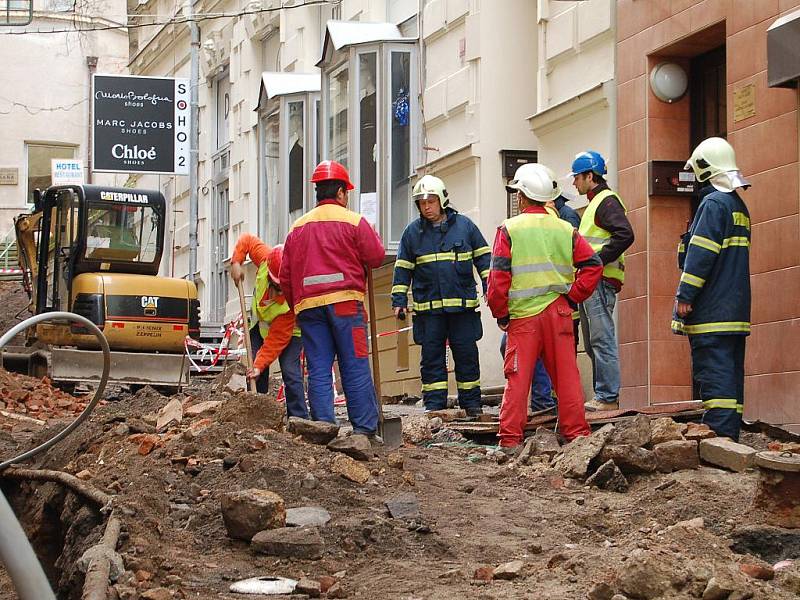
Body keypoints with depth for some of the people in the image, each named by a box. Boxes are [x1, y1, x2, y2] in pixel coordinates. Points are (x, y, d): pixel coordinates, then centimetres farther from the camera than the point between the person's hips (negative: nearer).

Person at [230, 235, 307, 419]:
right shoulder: (265, 258, -31)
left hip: (289, 329, -5)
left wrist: (260, 364, -38)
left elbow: (277, 340, -36)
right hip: (260, 322, 5)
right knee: (257, 374, -1)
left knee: (290, 372, -19)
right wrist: (236, 263, -23)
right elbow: (247, 240, -11)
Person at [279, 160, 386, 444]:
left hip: (308, 304, 4)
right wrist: (372, 235, 19)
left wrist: (297, 306, 22)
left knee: (319, 371, 2)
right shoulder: (354, 222, 0)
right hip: (345, 301, -4)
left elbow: (285, 275, 14)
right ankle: (364, 429, -4)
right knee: (355, 369, -2)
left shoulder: (298, 227, 14)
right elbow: (376, 257, 1)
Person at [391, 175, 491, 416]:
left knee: (466, 354, 4)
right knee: (431, 356, 2)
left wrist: (490, 288, 0)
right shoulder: (413, 232, 7)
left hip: (462, 305, -1)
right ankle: (434, 406, 7)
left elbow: (483, 258, 8)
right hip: (427, 307, 1)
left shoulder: (464, 226, 4)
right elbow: (403, 270, 11)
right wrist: (399, 301, 4)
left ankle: (471, 403, 13)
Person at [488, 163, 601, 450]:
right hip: (558, 313, 3)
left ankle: (510, 439, 0)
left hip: (523, 314, -3)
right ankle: (576, 432, 11)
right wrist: (573, 296, 7)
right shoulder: (565, 230, 7)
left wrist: (501, 314, 2)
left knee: (517, 377, 1)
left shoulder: (509, 229, -3)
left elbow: (498, 276, -7)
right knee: (566, 375, 8)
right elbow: (593, 265, 3)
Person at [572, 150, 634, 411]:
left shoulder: (607, 201, -9)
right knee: (592, 342, 12)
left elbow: (625, 235, -22)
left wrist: (597, 260, -21)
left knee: (602, 339, -11)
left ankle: (608, 397, -12)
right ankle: (602, 396, 16)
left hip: (601, 280, -11)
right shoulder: (595, 203, 23)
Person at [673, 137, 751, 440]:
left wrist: (684, 295, -16)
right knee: (731, 372, 10)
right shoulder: (738, 205, 18)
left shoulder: (713, 203, -11)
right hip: (736, 309, 10)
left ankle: (720, 435, -15)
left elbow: (700, 254, -17)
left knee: (713, 372, -11)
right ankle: (730, 432, 12)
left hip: (711, 310, -10)